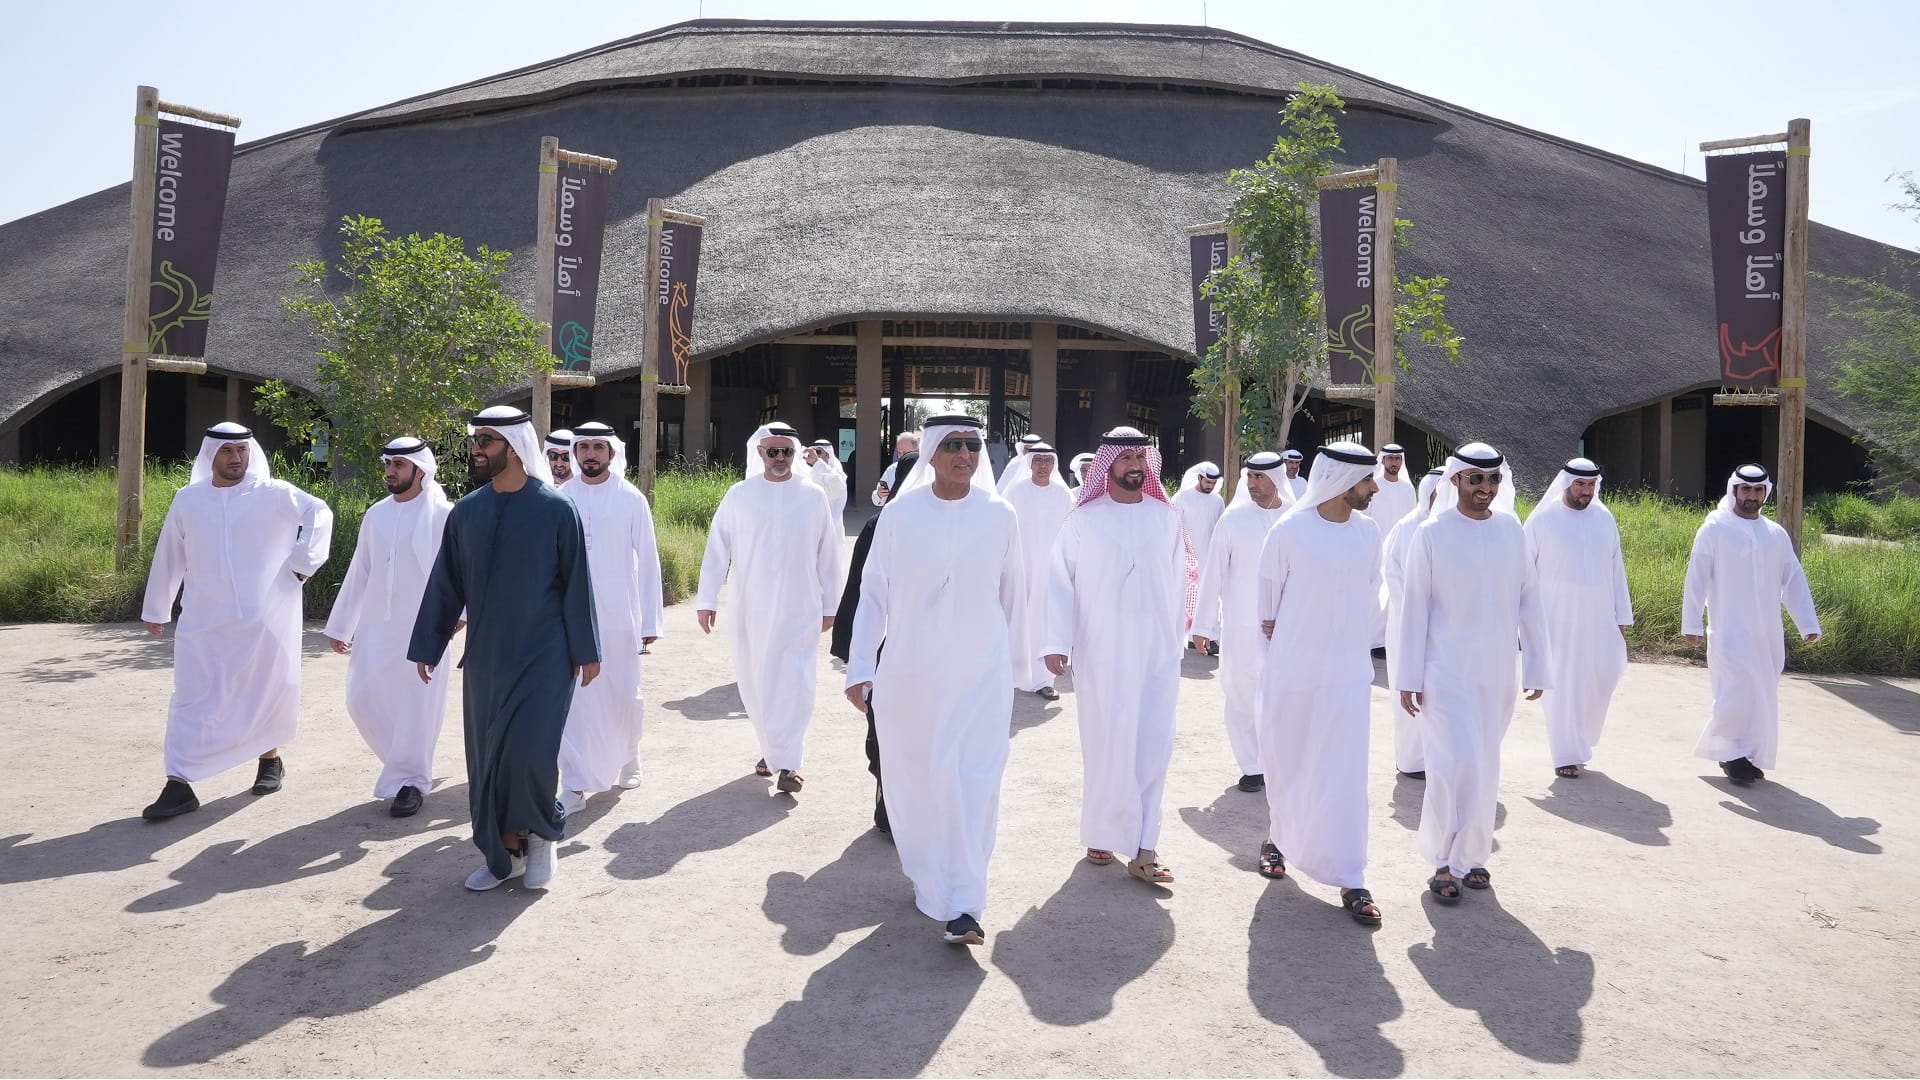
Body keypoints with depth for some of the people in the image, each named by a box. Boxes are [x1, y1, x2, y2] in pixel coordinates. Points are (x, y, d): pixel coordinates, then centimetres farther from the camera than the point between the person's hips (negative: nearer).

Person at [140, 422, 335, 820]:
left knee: (268, 692, 10)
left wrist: (303, 561, -3)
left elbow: (319, 513, 6)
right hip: (203, 622, 1)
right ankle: (179, 785, 0)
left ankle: (270, 758, 33)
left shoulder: (274, 495, -2)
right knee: (193, 700, -2)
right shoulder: (187, 500, 5)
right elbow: (168, 557, 13)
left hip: (265, 620, -1)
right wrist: (155, 609, 18)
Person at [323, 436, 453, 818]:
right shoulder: (375, 515, 10)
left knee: (415, 706, -1)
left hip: (423, 628, -6)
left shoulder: (444, 516, -8)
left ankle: (410, 780, 13)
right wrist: (340, 625, 15)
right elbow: (358, 573, 15)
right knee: (363, 698, 5)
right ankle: (406, 761, 26)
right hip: (376, 626, 6)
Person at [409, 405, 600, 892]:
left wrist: (586, 651, -4)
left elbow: (577, 585, -5)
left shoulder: (556, 509, -7)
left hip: (543, 656, -4)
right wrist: (426, 646, 10)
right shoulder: (466, 512, 4)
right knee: (487, 757, 8)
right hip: (484, 656, 5)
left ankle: (543, 835, 17)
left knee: (529, 753, -11)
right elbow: (445, 585, 9)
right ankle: (506, 852, 24)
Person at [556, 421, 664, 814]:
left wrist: (651, 620, -3)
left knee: (623, 693, 9)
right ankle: (575, 786, 6)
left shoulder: (631, 499, -3)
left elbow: (647, 561, -1)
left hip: (618, 616, -1)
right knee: (572, 699, -1)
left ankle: (628, 754, 37)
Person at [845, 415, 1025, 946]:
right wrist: (860, 669, -3)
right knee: (914, 782, 10)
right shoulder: (899, 515, -3)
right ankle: (928, 879, 32)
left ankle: (961, 907, -1)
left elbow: (1012, 594, 9)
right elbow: (873, 593, 0)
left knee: (972, 784, -7)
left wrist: (1012, 663, 15)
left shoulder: (999, 515, -1)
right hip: (909, 674, 1)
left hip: (981, 674, 0)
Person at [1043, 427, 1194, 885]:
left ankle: (1142, 847, 6)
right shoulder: (1084, 519, -2)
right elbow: (1061, 581, -3)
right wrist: (1057, 642, -10)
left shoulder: (1166, 517, 5)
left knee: (1151, 746, 1)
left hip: (1157, 651, 2)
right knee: (1106, 745, 6)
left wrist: (1177, 638, 6)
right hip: (1102, 652, -2)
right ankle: (1103, 834, 21)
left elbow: (1179, 580, 7)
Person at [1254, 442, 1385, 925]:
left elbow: (1370, 596, 11)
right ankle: (1277, 838, 38)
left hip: (1349, 673, 2)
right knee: (1286, 767, 13)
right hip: (1293, 672, -2)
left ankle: (1350, 880, 6)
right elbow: (1267, 593, 2)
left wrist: (1359, 640, 9)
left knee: (1345, 776, -1)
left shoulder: (1369, 531, 0)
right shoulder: (1289, 530, -10)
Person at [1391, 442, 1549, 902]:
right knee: (1458, 762, -10)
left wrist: (1536, 666, 5)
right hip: (1447, 670, -4)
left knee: (1485, 768, 11)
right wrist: (1409, 678, -7)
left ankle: (1470, 855, 26)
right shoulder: (1432, 533, -7)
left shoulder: (1511, 528, 2)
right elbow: (1414, 606, -6)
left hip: (1498, 673, 4)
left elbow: (1528, 599, 6)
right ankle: (1445, 860, 6)